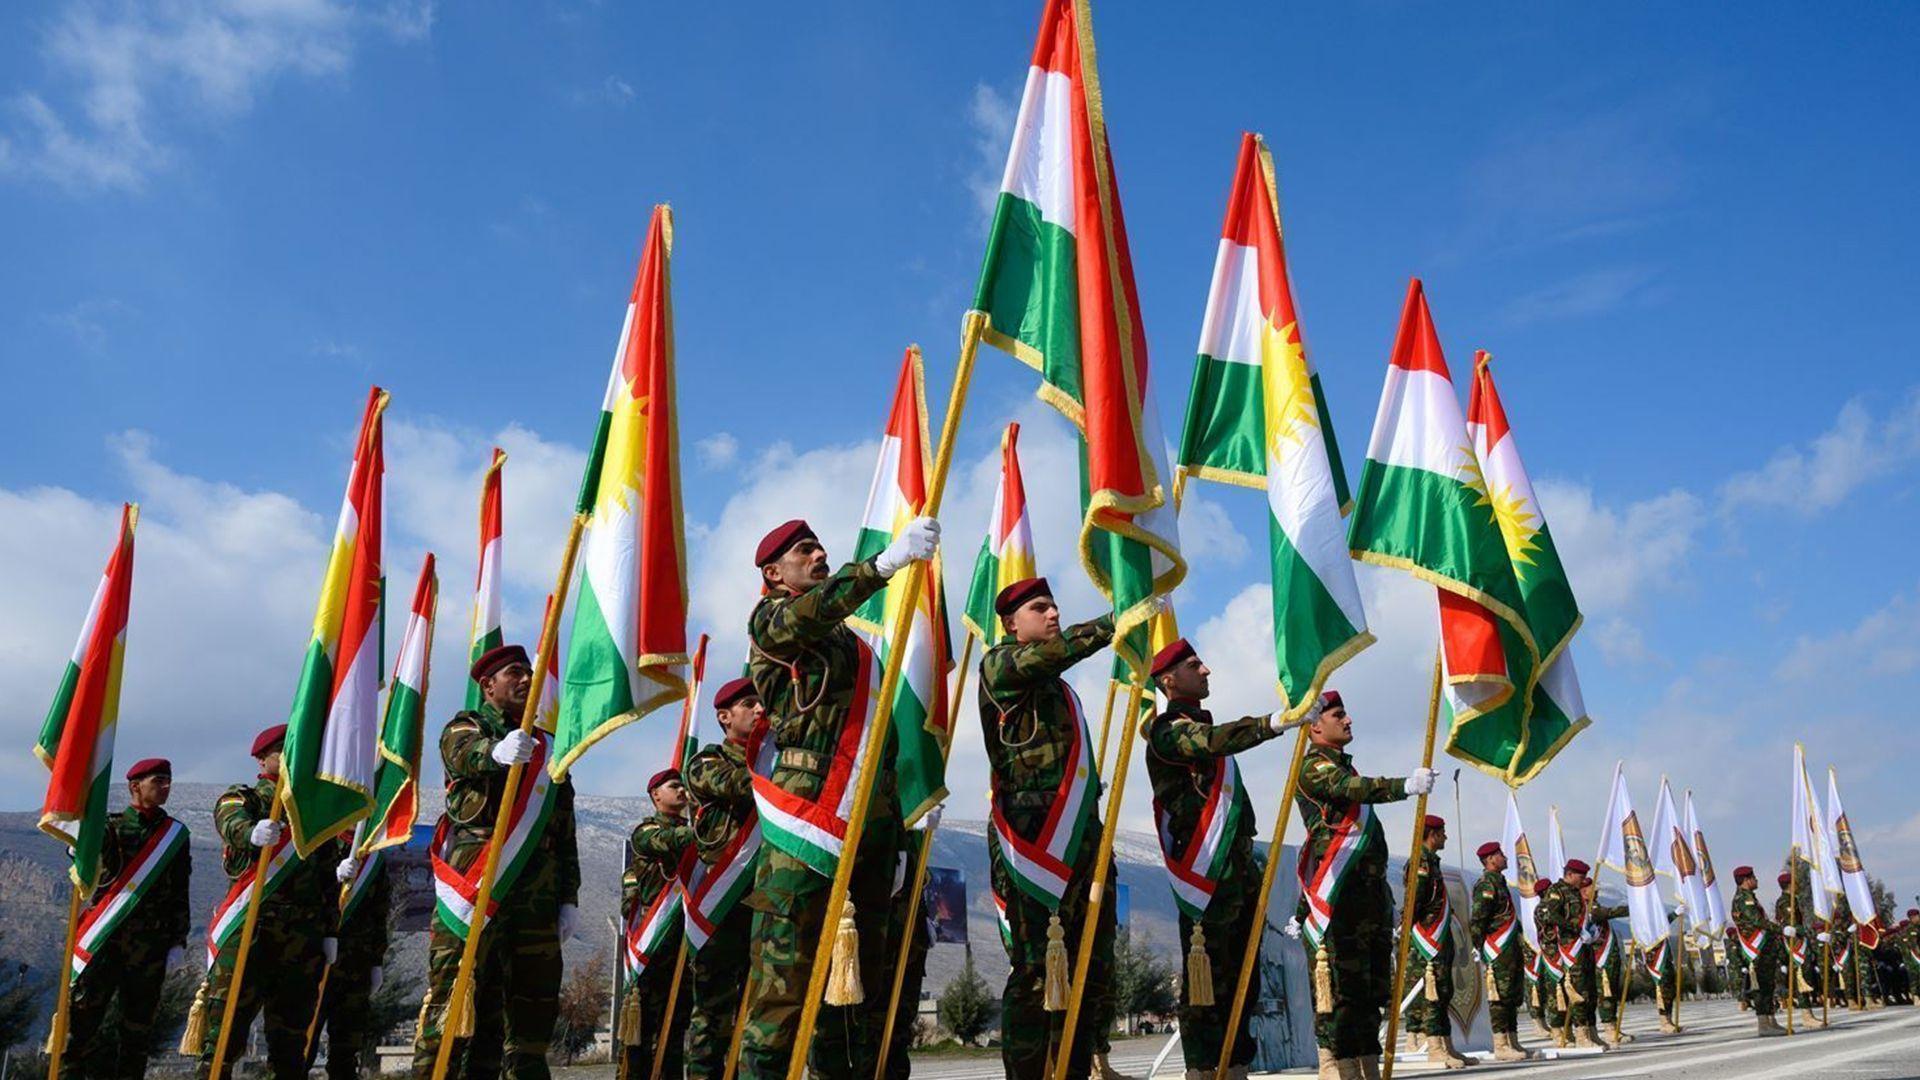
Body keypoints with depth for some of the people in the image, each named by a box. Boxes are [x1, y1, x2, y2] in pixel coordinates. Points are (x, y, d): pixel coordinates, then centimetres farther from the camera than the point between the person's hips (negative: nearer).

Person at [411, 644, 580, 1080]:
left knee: (534, 1003, 4)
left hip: (537, 894, 5)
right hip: (475, 883, -5)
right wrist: (497, 751, -42)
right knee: (453, 1000, -9)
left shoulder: (546, 748, 22)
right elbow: (464, 754, -18)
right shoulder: (466, 726, 10)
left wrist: (569, 897, 10)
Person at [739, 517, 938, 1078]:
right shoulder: (770, 618, 6)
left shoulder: (849, 634, 25)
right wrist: (886, 562, -29)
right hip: (806, 813, -7)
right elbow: (814, 607, -19)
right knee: (785, 967, -10)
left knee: (866, 965, 7)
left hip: (872, 816, 7)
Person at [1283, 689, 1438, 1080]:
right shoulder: (1312, 766, -2)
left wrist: (1302, 913, 28)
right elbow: (1350, 787, -25)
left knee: (1369, 991, 10)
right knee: (1339, 992, -11)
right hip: (1337, 901, -9)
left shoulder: (1344, 767, 27)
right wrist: (1405, 785, -41)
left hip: (1372, 897, 9)